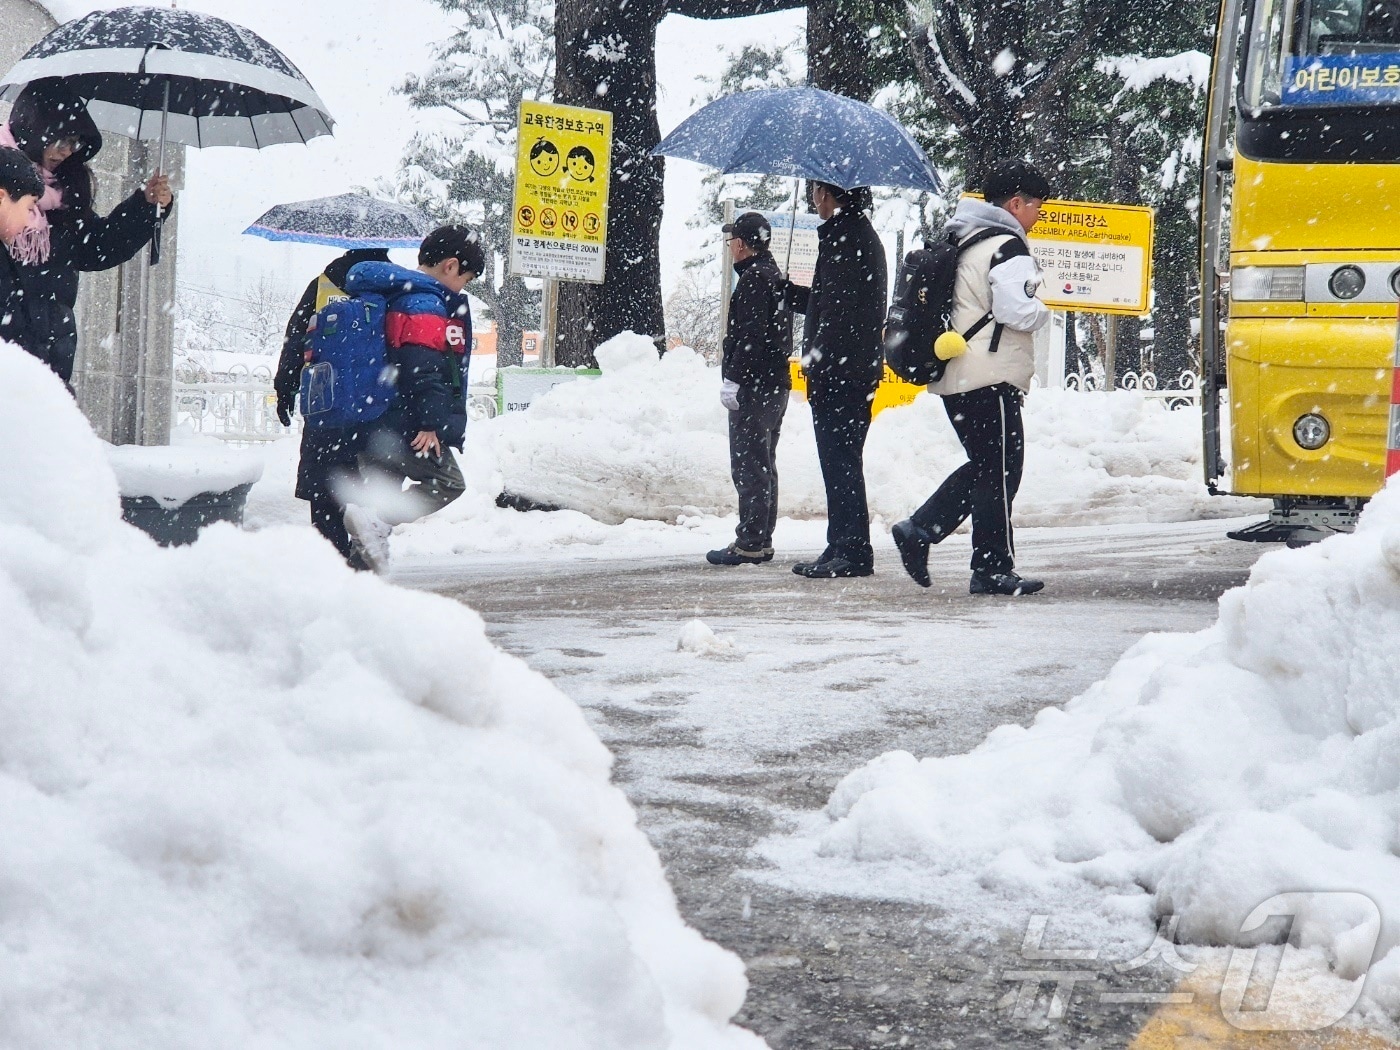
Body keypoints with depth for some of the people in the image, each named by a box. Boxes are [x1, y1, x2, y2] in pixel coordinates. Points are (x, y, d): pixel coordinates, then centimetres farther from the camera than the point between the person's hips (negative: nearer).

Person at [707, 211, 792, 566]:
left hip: (753, 387, -11)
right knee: (764, 465, 14)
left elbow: (750, 336, -21)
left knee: (748, 466, -9)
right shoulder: (774, 276, 19)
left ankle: (749, 543, -10)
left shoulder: (754, 278, -13)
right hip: (776, 384, 11)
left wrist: (733, 378, -20)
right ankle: (762, 540, 18)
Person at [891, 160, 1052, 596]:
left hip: (953, 376, 9)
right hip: (991, 379, -9)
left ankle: (918, 529, 9)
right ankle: (993, 570, 2)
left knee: (983, 467, 18)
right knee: (999, 473, -2)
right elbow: (1016, 310, -21)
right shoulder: (1008, 248, -12)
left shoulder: (961, 243, 16)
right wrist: (1042, 311, -1)